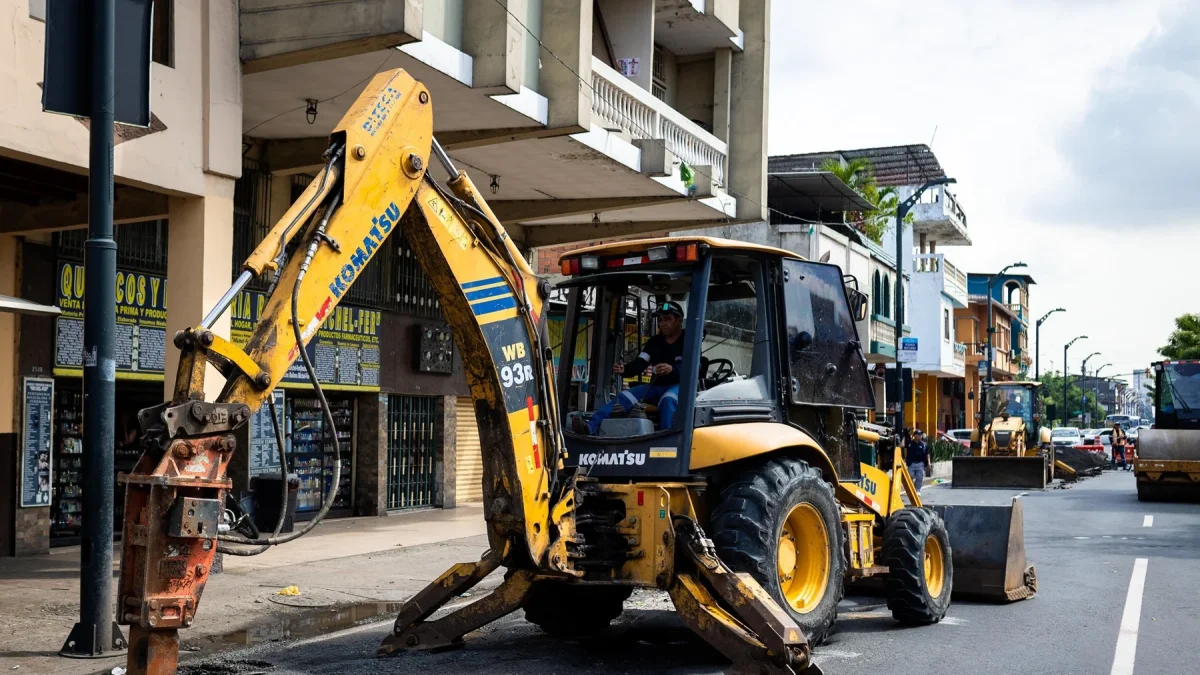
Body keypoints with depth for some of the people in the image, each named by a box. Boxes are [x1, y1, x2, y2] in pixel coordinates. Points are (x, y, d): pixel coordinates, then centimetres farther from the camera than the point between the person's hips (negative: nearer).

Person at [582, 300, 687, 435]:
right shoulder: (654, 342, 12)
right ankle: (591, 427, -34)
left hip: (680, 386, -5)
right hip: (657, 387, 5)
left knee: (667, 399, -39)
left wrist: (672, 369, -40)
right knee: (624, 398, -17)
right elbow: (639, 364, -2)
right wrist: (624, 369, -26)